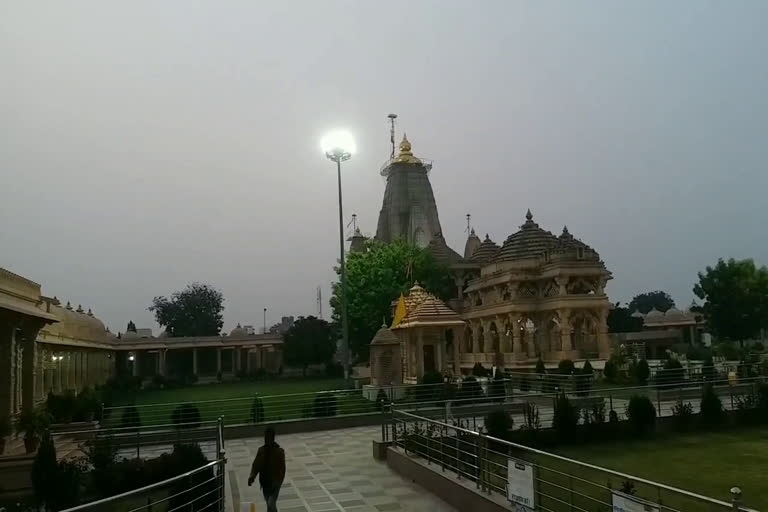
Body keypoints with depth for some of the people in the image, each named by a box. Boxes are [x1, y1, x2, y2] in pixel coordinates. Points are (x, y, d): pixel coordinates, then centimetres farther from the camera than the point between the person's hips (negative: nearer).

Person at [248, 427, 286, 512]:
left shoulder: (279, 451, -13)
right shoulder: (261, 450, 0)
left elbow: (282, 468, -13)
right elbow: (256, 464, 1)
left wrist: (278, 481, -24)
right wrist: (252, 476, -17)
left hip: (274, 483, -5)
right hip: (264, 483, 5)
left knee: (271, 504, -14)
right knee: (270, 505, 18)